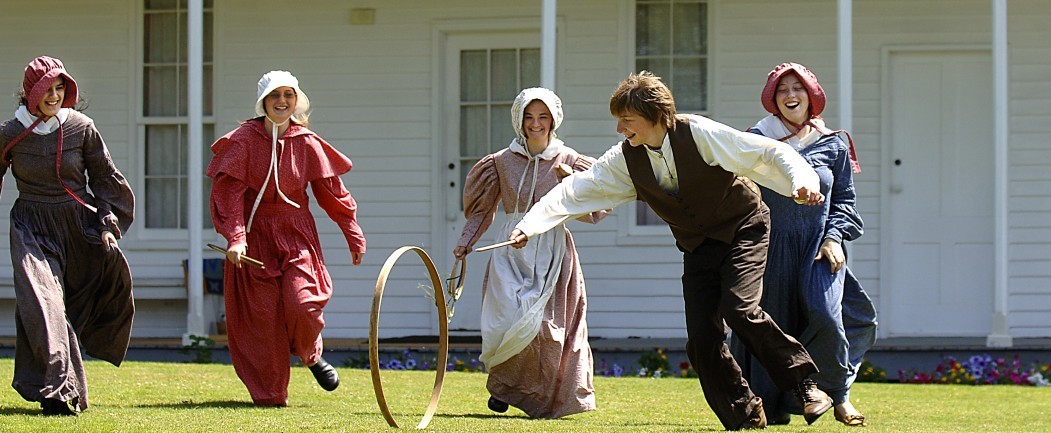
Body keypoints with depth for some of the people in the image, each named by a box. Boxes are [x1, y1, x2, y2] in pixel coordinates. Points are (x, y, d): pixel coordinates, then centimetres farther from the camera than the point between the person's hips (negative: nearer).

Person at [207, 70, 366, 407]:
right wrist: (234, 237, -23)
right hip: (255, 236, -1)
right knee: (261, 314, -1)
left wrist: (354, 236, 10)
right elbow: (229, 191, -11)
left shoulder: (306, 143, 1)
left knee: (303, 303, -15)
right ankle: (269, 392, 11)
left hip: (296, 236, 1)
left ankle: (311, 354, 19)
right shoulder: (244, 139, -6)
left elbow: (332, 192, 8)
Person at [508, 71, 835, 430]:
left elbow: (770, 152, -21)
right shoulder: (626, 159, -7)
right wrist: (529, 225, -11)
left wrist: (800, 182, -38)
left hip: (743, 229, -5)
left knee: (738, 308, -27)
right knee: (702, 340, -7)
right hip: (699, 246, 5)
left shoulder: (699, 134, -21)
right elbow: (577, 191, -3)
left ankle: (804, 383, -13)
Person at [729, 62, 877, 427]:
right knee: (771, 326, 0)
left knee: (825, 316, -19)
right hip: (773, 247, 1)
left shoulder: (832, 145, 8)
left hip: (818, 247, -1)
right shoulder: (757, 141, 5)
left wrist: (834, 237, -3)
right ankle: (775, 406, 16)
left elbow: (843, 200, 12)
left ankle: (838, 396, 1)